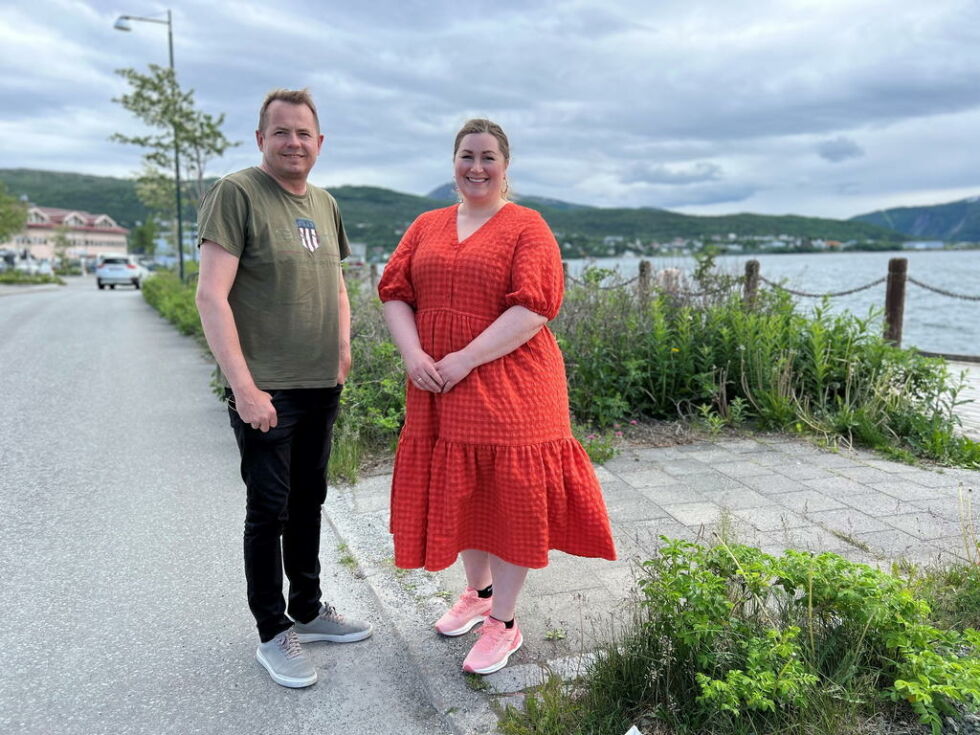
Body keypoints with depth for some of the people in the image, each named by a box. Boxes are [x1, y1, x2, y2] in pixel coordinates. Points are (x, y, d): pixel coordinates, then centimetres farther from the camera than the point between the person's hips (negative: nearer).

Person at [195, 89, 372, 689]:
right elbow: (211, 294, -17)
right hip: (265, 390, -7)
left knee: (309, 501, 17)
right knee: (269, 510, 3)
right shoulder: (236, 194, -10)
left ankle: (308, 610, 34)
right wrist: (243, 385, -20)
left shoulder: (325, 204, 11)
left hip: (322, 386, 7)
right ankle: (273, 634, 20)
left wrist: (343, 347, 7)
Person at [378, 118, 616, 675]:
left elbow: (534, 307, -15)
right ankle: (478, 592, 38)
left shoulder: (527, 227, -4)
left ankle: (504, 622, 19)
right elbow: (394, 292, 5)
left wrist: (465, 360, -19)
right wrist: (413, 355, -12)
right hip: (440, 389, 5)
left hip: (509, 389, -5)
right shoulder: (427, 227, 12)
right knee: (461, 490, 16)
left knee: (511, 496, 3)